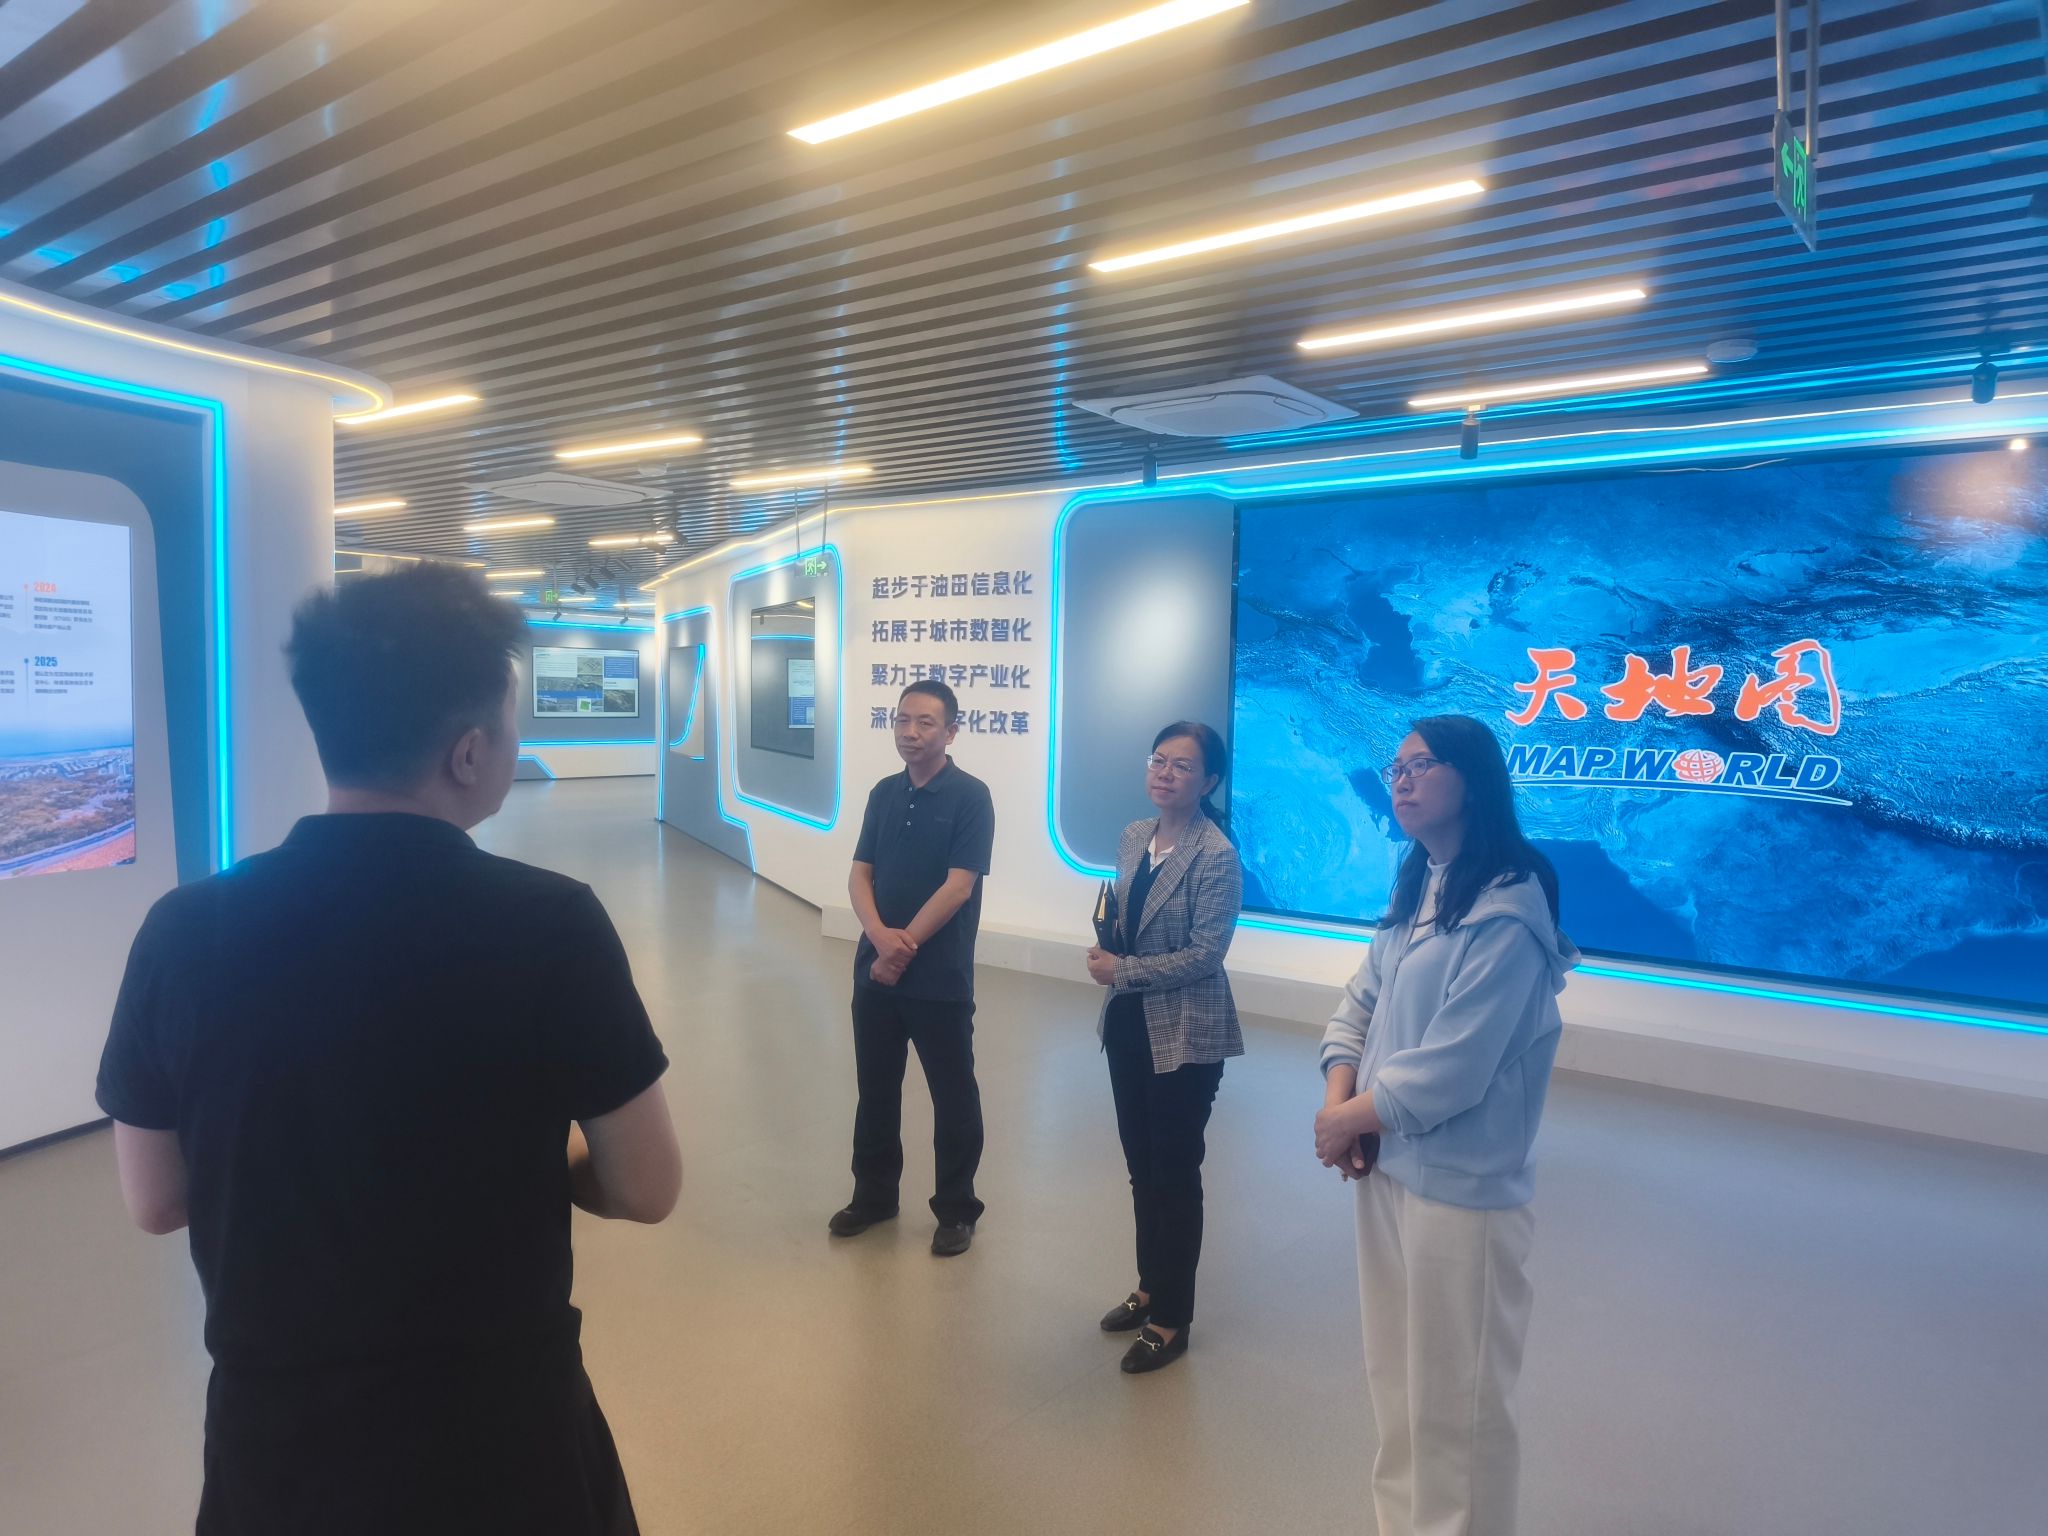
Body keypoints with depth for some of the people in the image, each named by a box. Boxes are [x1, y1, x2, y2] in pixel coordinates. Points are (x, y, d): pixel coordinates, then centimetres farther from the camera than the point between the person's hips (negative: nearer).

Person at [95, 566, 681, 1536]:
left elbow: (152, 1202, 1)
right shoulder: (551, 925, -22)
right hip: (501, 1420, -2)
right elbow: (646, 1191, -12)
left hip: (271, 1433, 3)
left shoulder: (182, 932, -12)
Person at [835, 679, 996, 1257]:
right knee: (874, 1088, 17)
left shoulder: (970, 796, -11)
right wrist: (881, 936, -15)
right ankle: (874, 1194, 35)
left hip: (940, 978, -5)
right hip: (874, 970, 6)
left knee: (952, 1096, 8)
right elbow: (859, 875, 4)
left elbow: (958, 887, -16)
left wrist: (904, 949, -13)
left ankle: (956, 1209, 24)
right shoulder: (884, 793, 7)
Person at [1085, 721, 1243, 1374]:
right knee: (1141, 1166, 18)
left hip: (1185, 1035, -7)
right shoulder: (1134, 836, 3)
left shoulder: (1216, 856, -18)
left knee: (1174, 1173, 7)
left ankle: (1171, 1318, 23)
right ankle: (1150, 1287, 38)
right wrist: (1104, 950, -5)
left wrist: (1122, 972, -16)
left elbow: (1204, 954, -19)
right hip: (1128, 1026, 7)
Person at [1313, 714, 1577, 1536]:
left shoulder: (1507, 908, -20)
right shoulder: (1414, 887, 7)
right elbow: (1361, 1000, 8)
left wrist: (1349, 1120, -10)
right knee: (1394, 1380, 24)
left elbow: (1449, 1073, -23)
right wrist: (1340, 1096, -9)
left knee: (1454, 1403, 10)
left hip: (1459, 1188, -8)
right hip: (1388, 1167, 8)